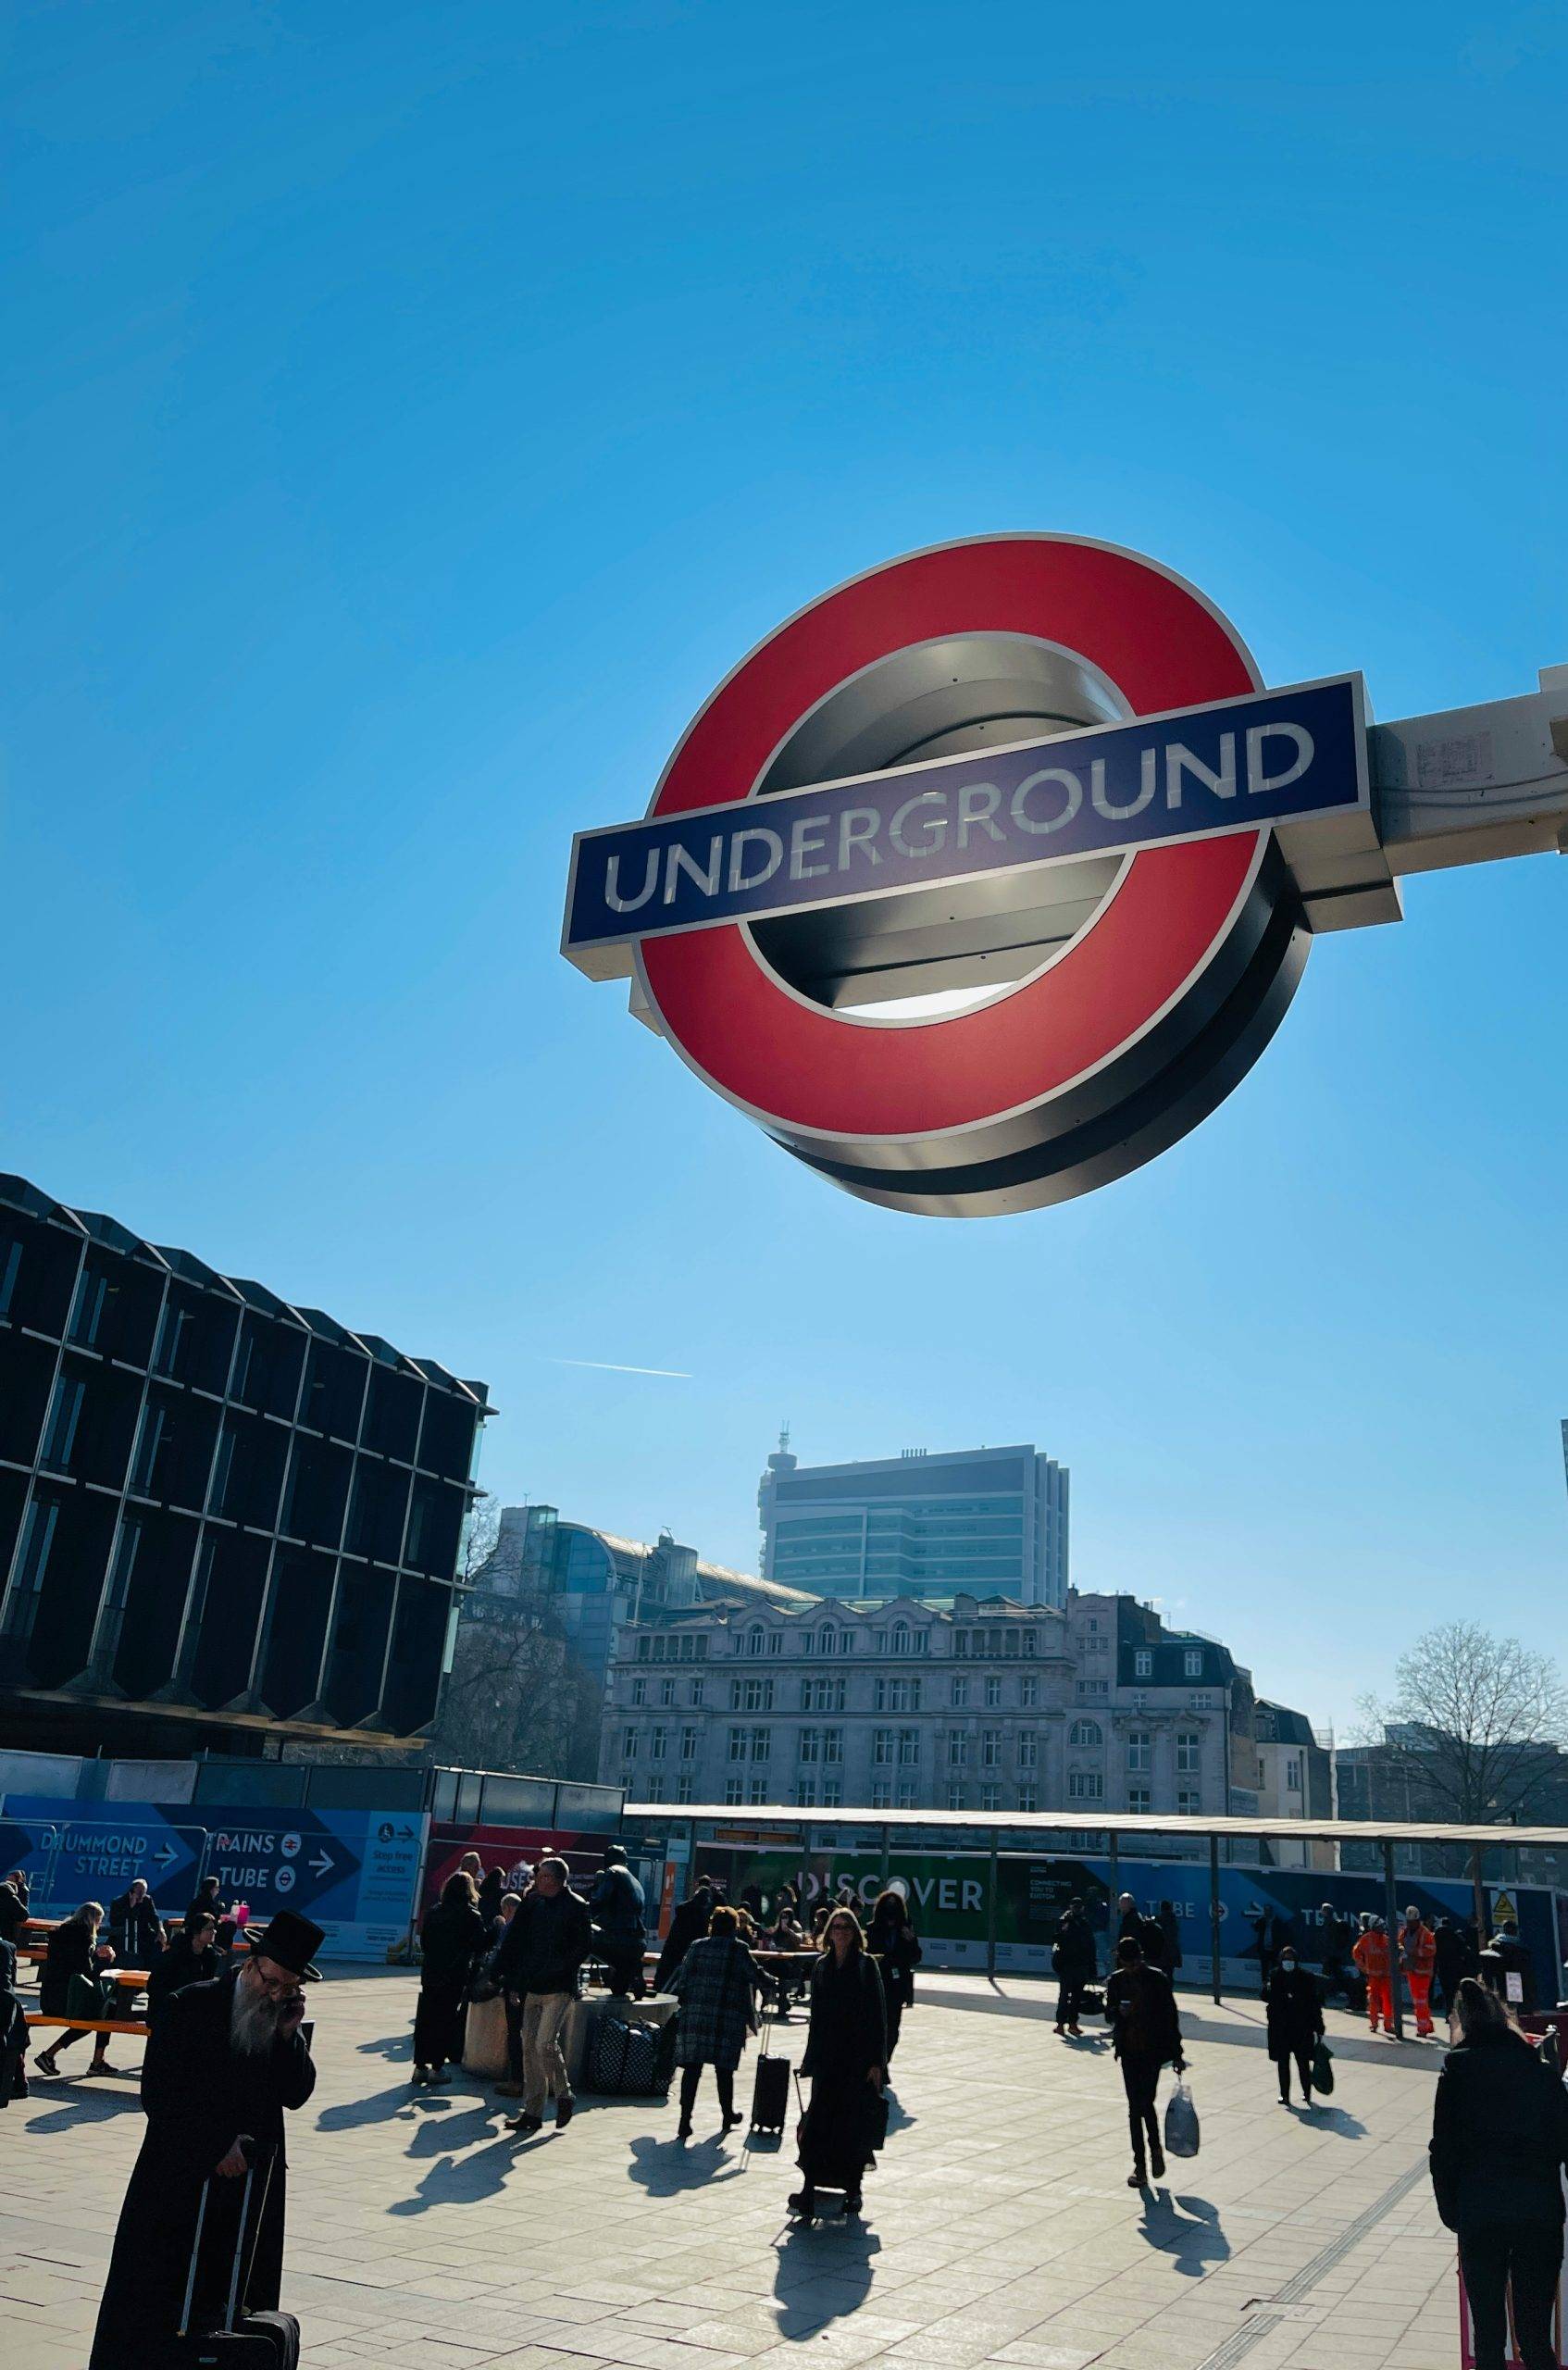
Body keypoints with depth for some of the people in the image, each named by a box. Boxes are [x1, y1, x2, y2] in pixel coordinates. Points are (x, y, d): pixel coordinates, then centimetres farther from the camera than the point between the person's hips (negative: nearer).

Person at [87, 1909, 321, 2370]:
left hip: (252, 2181, 3)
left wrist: (289, 2035, -15)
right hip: (180, 2178, -3)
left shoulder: (284, 2019, 2)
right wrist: (217, 2146, -14)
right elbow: (158, 2094, -11)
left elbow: (296, 2095, 0)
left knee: (233, 2300, 7)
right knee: (153, 2297, 4)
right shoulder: (190, 2007, -11)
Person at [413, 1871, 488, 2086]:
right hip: (456, 1975, -4)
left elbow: (423, 1942, 8)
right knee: (446, 2021, 4)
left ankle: (420, 2066, 14)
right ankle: (437, 2068, 5)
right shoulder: (472, 1916, -9)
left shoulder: (433, 1912, 3)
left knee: (425, 2019, 11)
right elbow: (480, 1945, -6)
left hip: (430, 1972, 4)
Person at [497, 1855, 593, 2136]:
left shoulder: (576, 1907, -5)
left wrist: (559, 1970, -15)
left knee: (545, 2044, -13)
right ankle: (532, 2112, 14)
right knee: (530, 2048, 6)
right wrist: (505, 1975, 3)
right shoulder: (532, 1904, 9)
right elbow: (513, 1941, 11)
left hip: (559, 1989, -6)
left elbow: (585, 1945, -8)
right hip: (532, 1988, 6)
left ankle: (564, 2096, 10)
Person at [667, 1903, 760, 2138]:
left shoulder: (697, 1946, 8)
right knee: (724, 2069, 12)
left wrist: (684, 2002, 17)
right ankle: (727, 2116, 26)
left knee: (692, 2067, 2)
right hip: (727, 2018, -2)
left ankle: (685, 2120, -5)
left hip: (695, 2015, 2)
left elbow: (683, 1976, 7)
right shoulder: (739, 1949, 0)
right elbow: (756, 1977, 0)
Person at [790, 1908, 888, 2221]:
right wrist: (809, 2058, 10)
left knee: (854, 2122, 3)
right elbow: (817, 2015, 12)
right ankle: (810, 2187, -4)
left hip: (858, 2056, -3)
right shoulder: (822, 1966, 9)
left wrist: (876, 2061, -11)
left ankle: (853, 2187, 18)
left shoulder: (866, 1966, -4)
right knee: (820, 2119, -5)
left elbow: (878, 2015, -6)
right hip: (827, 2055, 3)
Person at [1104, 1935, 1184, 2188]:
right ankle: (1140, 2163, 14)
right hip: (1129, 2051, 3)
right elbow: (1109, 2015, 9)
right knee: (1135, 2106, 4)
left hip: (1153, 2050, -3)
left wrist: (1176, 2053, 1)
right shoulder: (1117, 1980, 3)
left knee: (1145, 2102, -10)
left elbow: (1170, 2015, -1)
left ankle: (1155, 2147, 18)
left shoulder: (1157, 1978, -7)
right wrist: (1119, 2011, -16)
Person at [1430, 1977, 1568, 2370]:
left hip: (1480, 2213, -2)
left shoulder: (1457, 2070, -2)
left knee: (1488, 2333, 10)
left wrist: (1450, 2211, 8)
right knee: (1535, 2335, 11)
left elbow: (1444, 2149, -3)